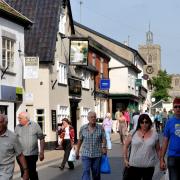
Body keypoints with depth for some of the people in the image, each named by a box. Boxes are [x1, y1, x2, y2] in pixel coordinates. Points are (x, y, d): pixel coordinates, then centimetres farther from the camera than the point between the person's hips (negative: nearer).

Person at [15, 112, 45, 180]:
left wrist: (41, 152, 0)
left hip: (32, 155, -2)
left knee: (32, 174, -4)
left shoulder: (35, 125, 0)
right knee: (23, 174, 8)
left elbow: (41, 139, 3)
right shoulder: (17, 127, 5)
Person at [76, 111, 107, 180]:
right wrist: (77, 151, 13)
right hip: (86, 154, 0)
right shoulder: (83, 128, 0)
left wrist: (104, 147, -24)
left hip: (97, 154, 0)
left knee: (96, 172, 11)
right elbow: (80, 140, 8)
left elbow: (104, 139, -6)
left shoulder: (100, 128, -4)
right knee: (86, 171, -11)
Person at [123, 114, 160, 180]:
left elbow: (158, 150, 8)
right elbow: (126, 146, 6)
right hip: (134, 166, -1)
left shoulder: (154, 134, 1)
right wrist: (125, 159, 2)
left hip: (149, 167, 1)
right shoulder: (133, 133, -1)